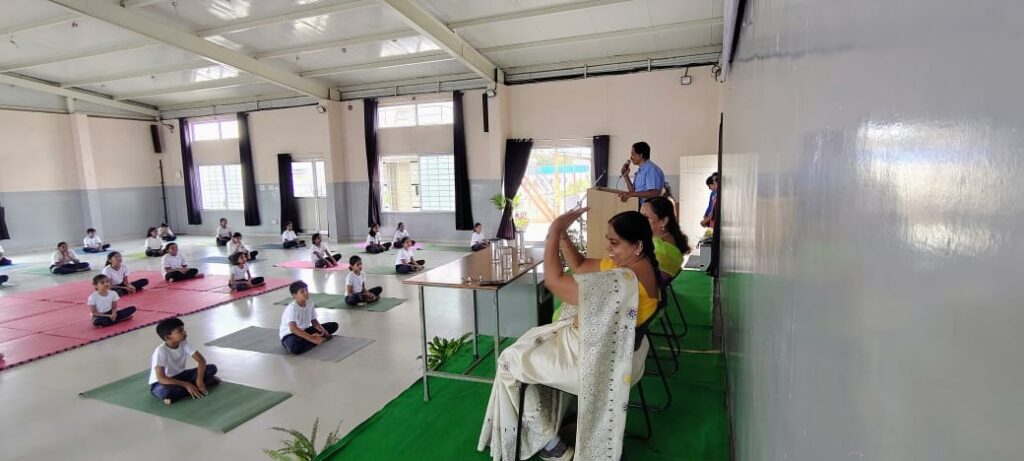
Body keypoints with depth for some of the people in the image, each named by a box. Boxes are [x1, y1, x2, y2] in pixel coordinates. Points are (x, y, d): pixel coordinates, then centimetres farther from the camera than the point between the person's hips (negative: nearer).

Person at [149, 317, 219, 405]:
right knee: (166, 393, -41)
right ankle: (197, 388, -22)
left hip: (179, 376, 5)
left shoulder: (184, 343, -11)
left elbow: (201, 360, -9)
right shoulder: (161, 351, -26)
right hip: (162, 382, -5)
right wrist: (186, 385, -32)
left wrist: (199, 380, -24)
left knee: (212, 368, -12)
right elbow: (161, 378, -29)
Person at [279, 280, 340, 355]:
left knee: (334, 325, 1)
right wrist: (312, 339, -42)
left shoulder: (310, 303, -3)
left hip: (304, 331, 7)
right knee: (295, 348, -44)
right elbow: (293, 328, -37)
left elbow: (314, 321, 6)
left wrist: (323, 331, -15)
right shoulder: (292, 308, -25)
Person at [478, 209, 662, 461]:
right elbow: (580, 266, 4)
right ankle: (547, 425, 38)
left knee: (510, 361, 5)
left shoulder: (624, 280, -33)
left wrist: (554, 231, -22)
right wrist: (562, 233, -9)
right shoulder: (638, 265, -3)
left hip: (597, 360, -10)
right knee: (534, 342, 27)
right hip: (614, 350, 10)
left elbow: (554, 281, -30)